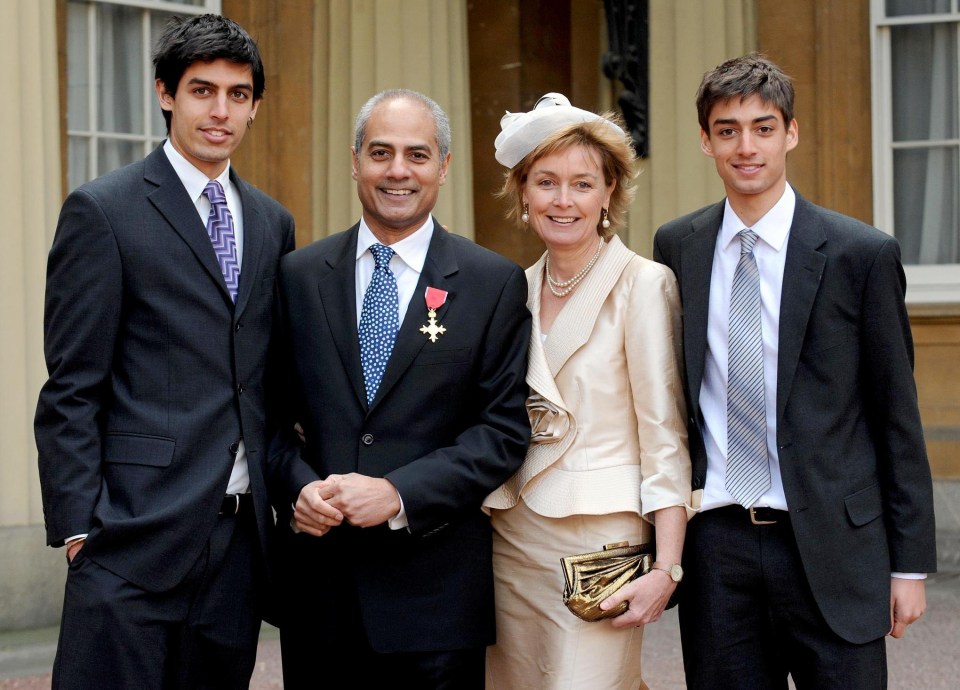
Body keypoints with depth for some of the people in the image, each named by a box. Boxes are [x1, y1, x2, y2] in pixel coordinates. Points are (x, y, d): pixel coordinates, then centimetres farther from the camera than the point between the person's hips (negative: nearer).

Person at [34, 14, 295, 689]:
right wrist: (79, 527, -12)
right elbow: (71, 391, -6)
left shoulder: (273, 223, 15)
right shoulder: (103, 211, -3)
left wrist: (281, 492, 11)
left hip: (243, 533, 6)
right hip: (140, 533, -5)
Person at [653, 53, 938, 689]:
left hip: (832, 544, -2)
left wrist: (911, 563, -1)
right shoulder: (677, 247, 7)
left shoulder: (863, 253, -3)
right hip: (714, 540, 3)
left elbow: (897, 415, 0)